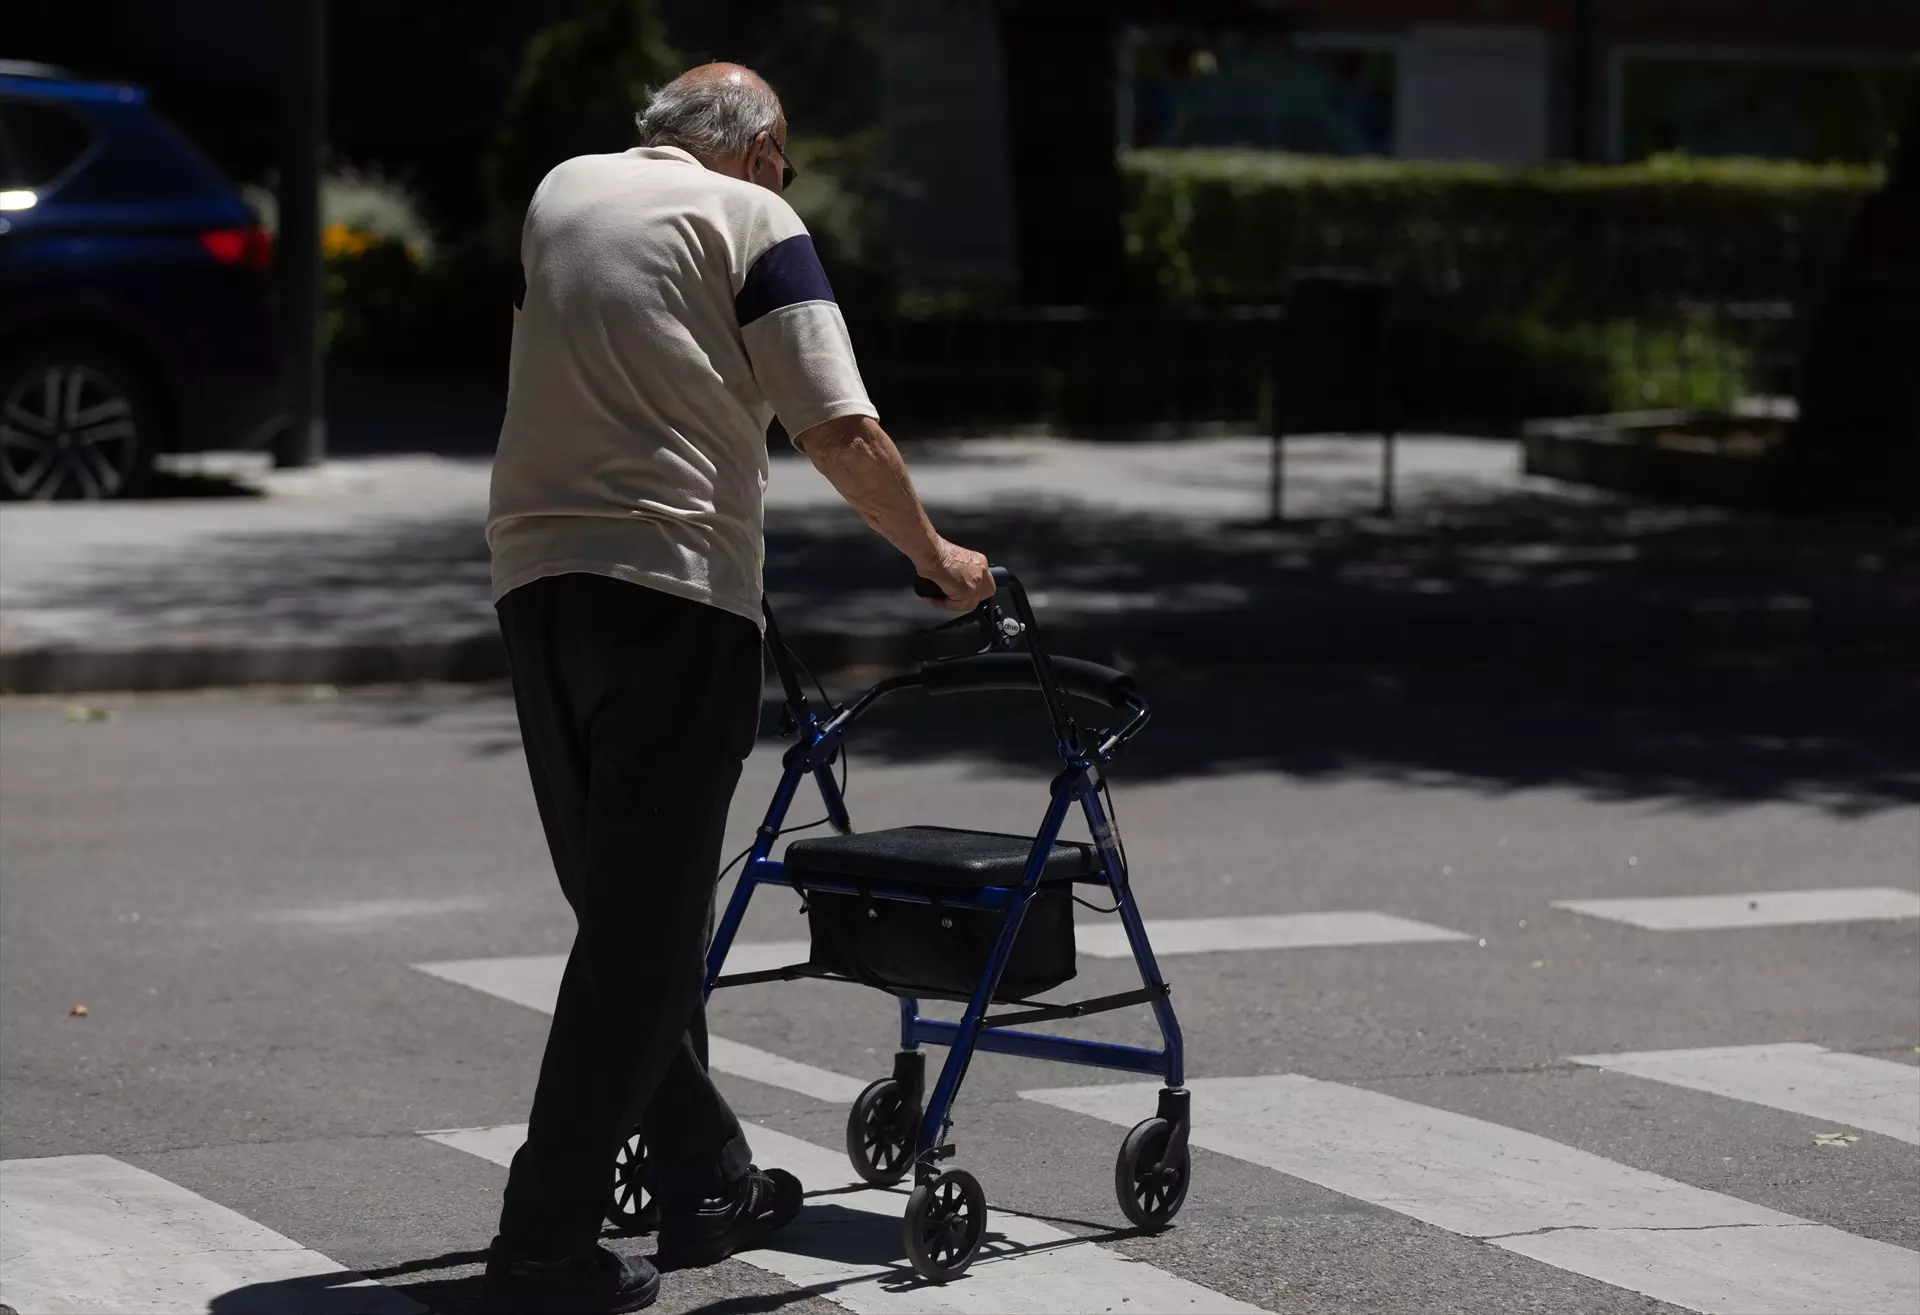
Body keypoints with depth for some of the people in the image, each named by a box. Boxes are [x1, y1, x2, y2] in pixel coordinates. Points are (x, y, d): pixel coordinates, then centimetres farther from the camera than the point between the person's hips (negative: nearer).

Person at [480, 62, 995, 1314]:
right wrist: (933, 554, 4)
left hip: (535, 569, 7)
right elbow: (840, 426, -8)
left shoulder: (562, 192, 18)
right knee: (643, 928, -4)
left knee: (627, 905, 16)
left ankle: (706, 1184, 24)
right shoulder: (750, 218, 0)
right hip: (673, 578, -7)